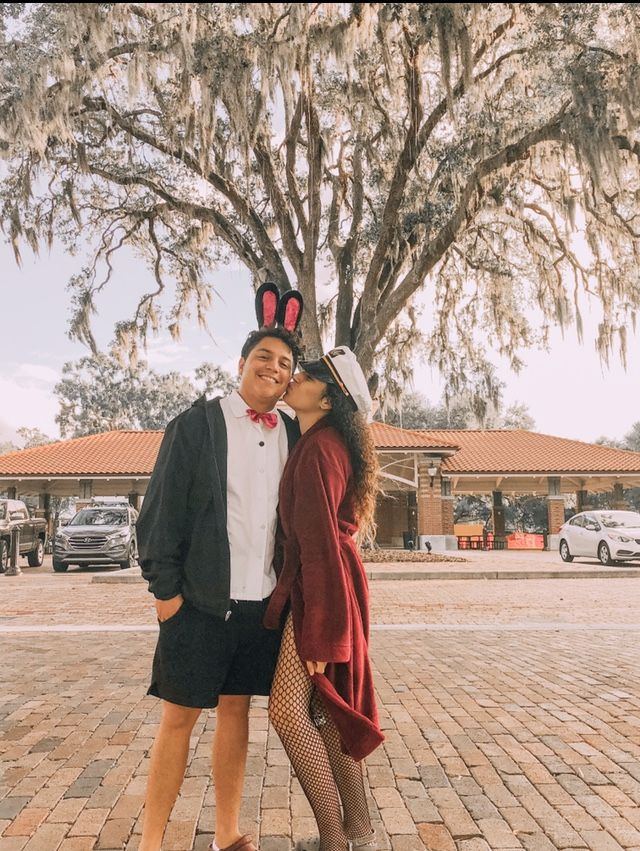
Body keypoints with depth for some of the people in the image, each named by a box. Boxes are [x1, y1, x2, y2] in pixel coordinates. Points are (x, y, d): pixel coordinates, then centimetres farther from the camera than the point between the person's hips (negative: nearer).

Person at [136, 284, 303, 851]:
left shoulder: (293, 435, 6)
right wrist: (164, 587, -7)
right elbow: (161, 509, -5)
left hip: (265, 601, 4)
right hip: (200, 600, -3)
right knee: (180, 717, 6)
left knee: (236, 711, 15)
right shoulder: (197, 423, -3)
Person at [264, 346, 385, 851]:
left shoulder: (318, 449, -17)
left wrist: (317, 633, -19)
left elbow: (318, 541, -20)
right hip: (324, 584, 10)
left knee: (288, 710, -4)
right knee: (326, 707, 15)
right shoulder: (323, 444, 14)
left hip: (321, 587, -10)